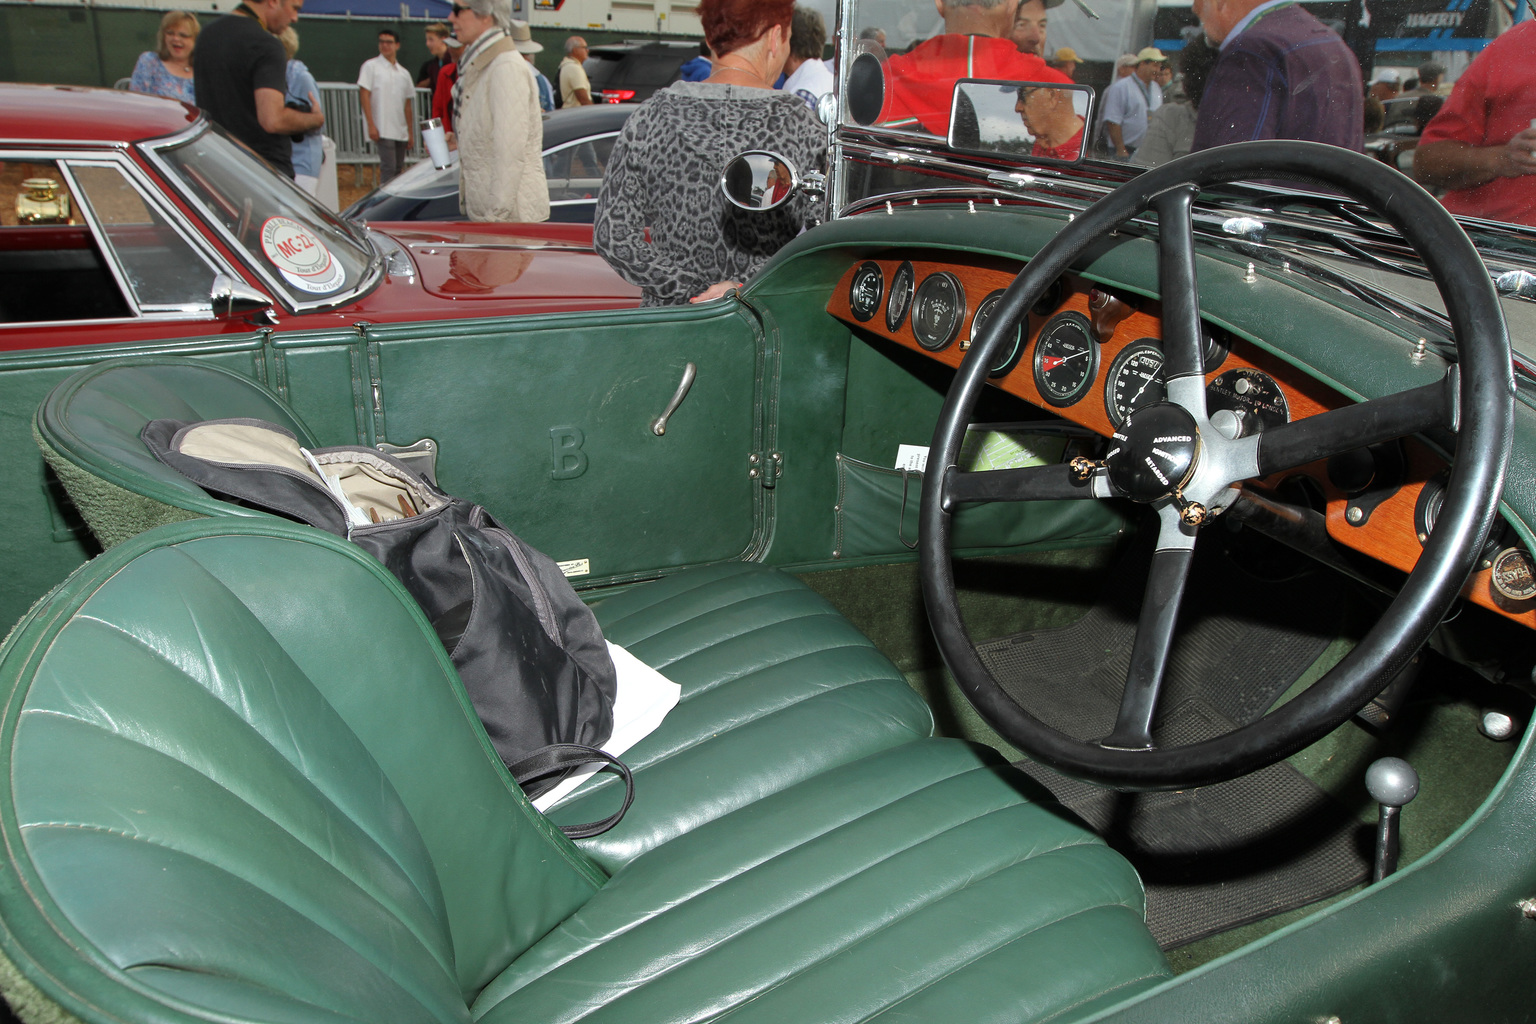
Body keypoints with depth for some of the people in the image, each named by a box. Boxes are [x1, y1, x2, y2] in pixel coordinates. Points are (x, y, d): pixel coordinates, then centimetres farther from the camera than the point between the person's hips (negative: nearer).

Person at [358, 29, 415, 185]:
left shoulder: (404, 73, 16)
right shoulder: (371, 66, 1)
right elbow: (364, 96, -5)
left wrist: (410, 132, 14)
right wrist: (371, 125, -14)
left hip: (400, 131, 5)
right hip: (382, 129, -5)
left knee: (398, 169, 7)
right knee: (388, 168, -14)